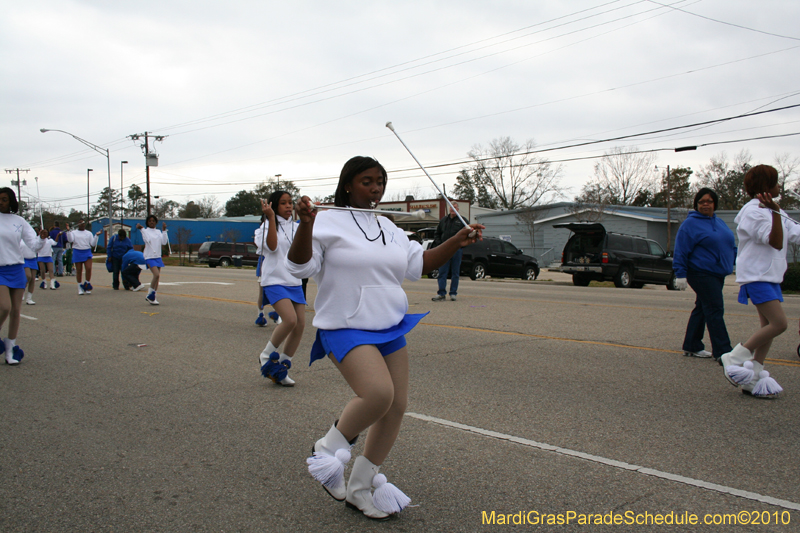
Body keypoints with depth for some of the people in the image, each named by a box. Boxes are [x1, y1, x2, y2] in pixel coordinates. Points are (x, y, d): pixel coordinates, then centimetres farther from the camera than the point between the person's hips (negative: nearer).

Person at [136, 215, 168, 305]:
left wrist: (164, 230, 1)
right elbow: (147, 240, -19)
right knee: (157, 275, -22)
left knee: (157, 277, 5)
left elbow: (164, 242, 3)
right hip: (149, 257, -6)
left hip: (158, 257, 6)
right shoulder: (145, 231, -1)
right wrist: (141, 229, -22)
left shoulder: (158, 232, 14)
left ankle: (152, 297, 14)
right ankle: (150, 295, -10)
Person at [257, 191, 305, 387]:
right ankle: (266, 356, 1)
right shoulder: (269, 225, -2)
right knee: (290, 319, -23)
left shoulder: (296, 227, 14)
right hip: (274, 281, -6)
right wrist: (270, 217, -25)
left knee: (300, 324, -1)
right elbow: (272, 246, -19)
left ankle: (281, 369, 12)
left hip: (294, 282, 6)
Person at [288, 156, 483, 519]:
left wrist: (458, 242, 9)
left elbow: (418, 265, 20)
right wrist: (306, 225, -33)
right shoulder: (329, 222, -6)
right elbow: (300, 266, -16)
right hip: (346, 329, -7)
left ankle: (360, 488, 23)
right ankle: (327, 449, 2)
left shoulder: (389, 228, 16)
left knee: (396, 407, 5)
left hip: (390, 329, 8)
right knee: (379, 393, -28)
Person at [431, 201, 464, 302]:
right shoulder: (443, 220, 14)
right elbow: (437, 234, 20)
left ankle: (453, 293, 11)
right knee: (442, 272, -2)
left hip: (456, 250, -3)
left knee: (455, 273, 4)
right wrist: (439, 243, 4)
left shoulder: (462, 221, 3)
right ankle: (441, 293, -1)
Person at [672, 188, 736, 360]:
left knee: (702, 309, 12)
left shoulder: (720, 223, 16)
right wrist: (680, 274, -15)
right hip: (701, 274, -8)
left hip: (718, 275, 8)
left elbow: (731, 246, 22)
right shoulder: (690, 224, -7)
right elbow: (681, 251, -11)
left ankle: (692, 346, 20)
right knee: (715, 310, -11)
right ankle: (722, 351, -9)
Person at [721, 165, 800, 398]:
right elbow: (775, 242, -20)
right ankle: (734, 359, -8)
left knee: (769, 325, 7)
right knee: (779, 322, -18)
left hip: (770, 275, 10)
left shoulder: (771, 211, 18)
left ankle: (754, 377, 11)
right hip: (756, 275, -10)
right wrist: (775, 212, -28)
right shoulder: (754, 211, -13)